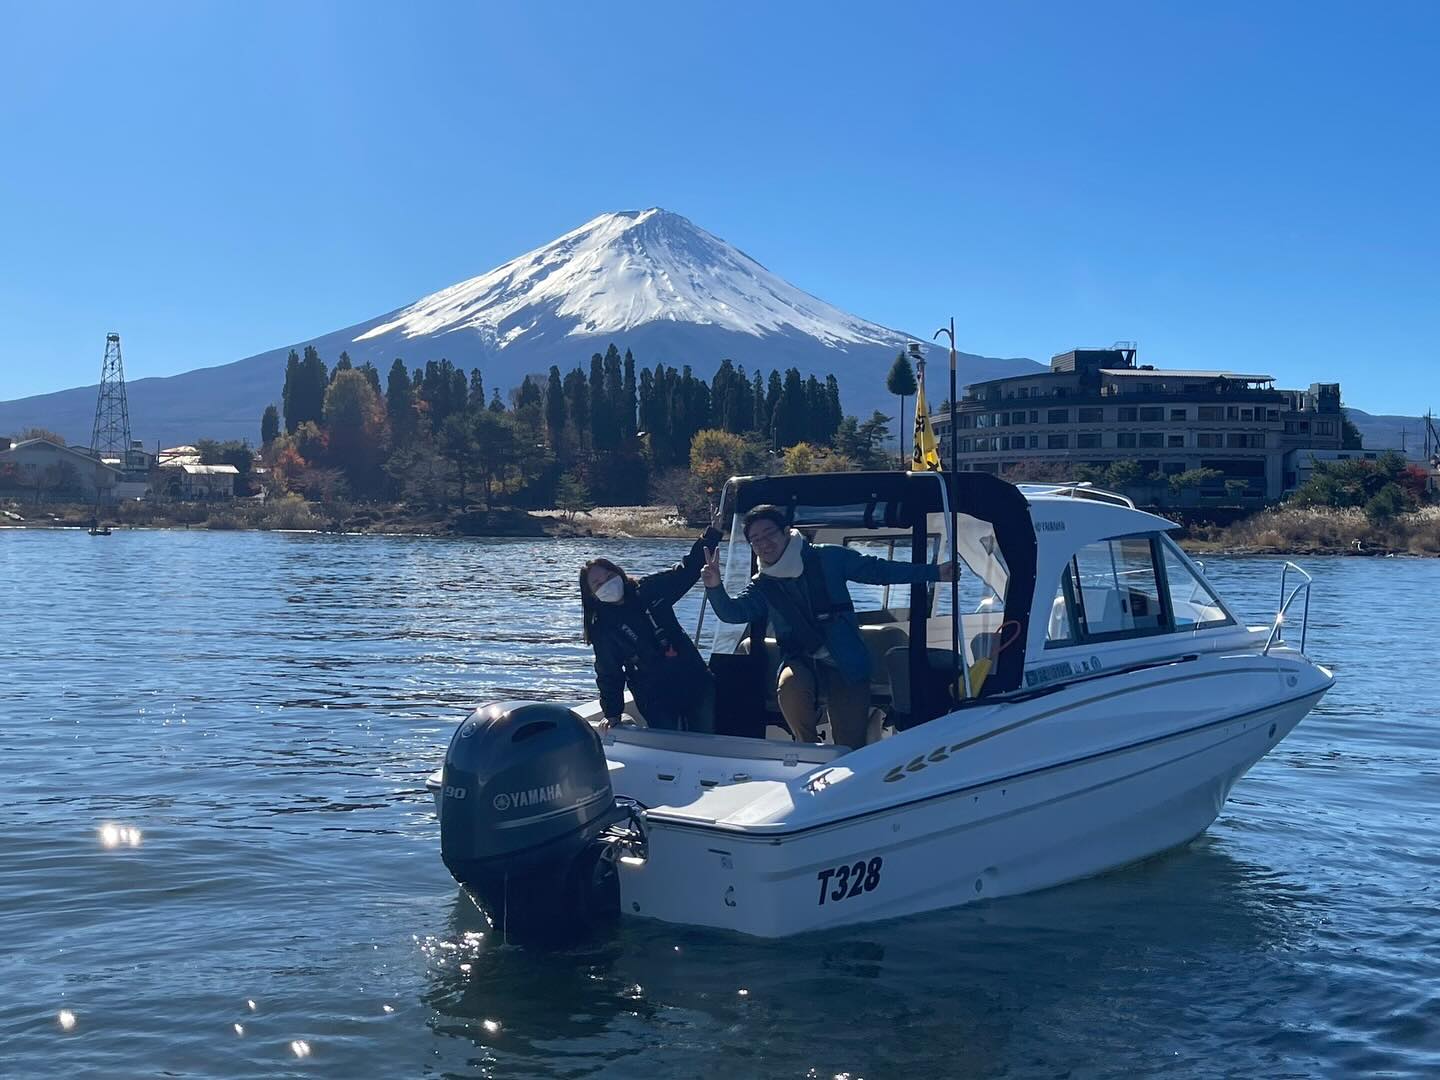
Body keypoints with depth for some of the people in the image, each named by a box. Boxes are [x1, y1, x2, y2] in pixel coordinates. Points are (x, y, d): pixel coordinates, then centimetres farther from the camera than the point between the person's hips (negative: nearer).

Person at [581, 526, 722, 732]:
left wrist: (713, 532, 3)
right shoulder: (602, 629, 0)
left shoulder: (650, 590, 5)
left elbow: (688, 569, 9)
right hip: (655, 702, -3)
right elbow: (608, 675, 4)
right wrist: (612, 715, 0)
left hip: (695, 682, 3)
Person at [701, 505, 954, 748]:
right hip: (801, 662, 0)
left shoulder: (827, 558, 1)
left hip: (846, 666, 0)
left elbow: (878, 570, 3)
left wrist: (934, 572, -2)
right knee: (790, 684, -35)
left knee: (850, 745, -7)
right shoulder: (762, 586, 6)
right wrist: (715, 587, -29)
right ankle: (807, 749, -12)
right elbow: (731, 612, -7)